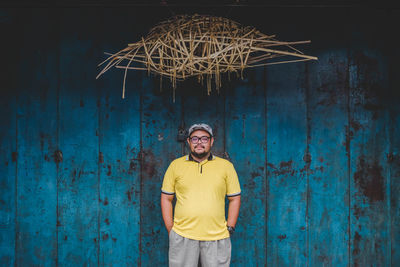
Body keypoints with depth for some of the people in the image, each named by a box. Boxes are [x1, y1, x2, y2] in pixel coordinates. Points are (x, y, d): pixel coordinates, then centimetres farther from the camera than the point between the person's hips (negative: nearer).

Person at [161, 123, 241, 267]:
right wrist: (170, 229, 3)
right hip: (182, 236, 0)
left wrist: (230, 228, 3)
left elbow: (234, 198, 9)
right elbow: (166, 198, 9)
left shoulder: (226, 166, 7)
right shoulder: (175, 165, 6)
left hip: (217, 237, 0)